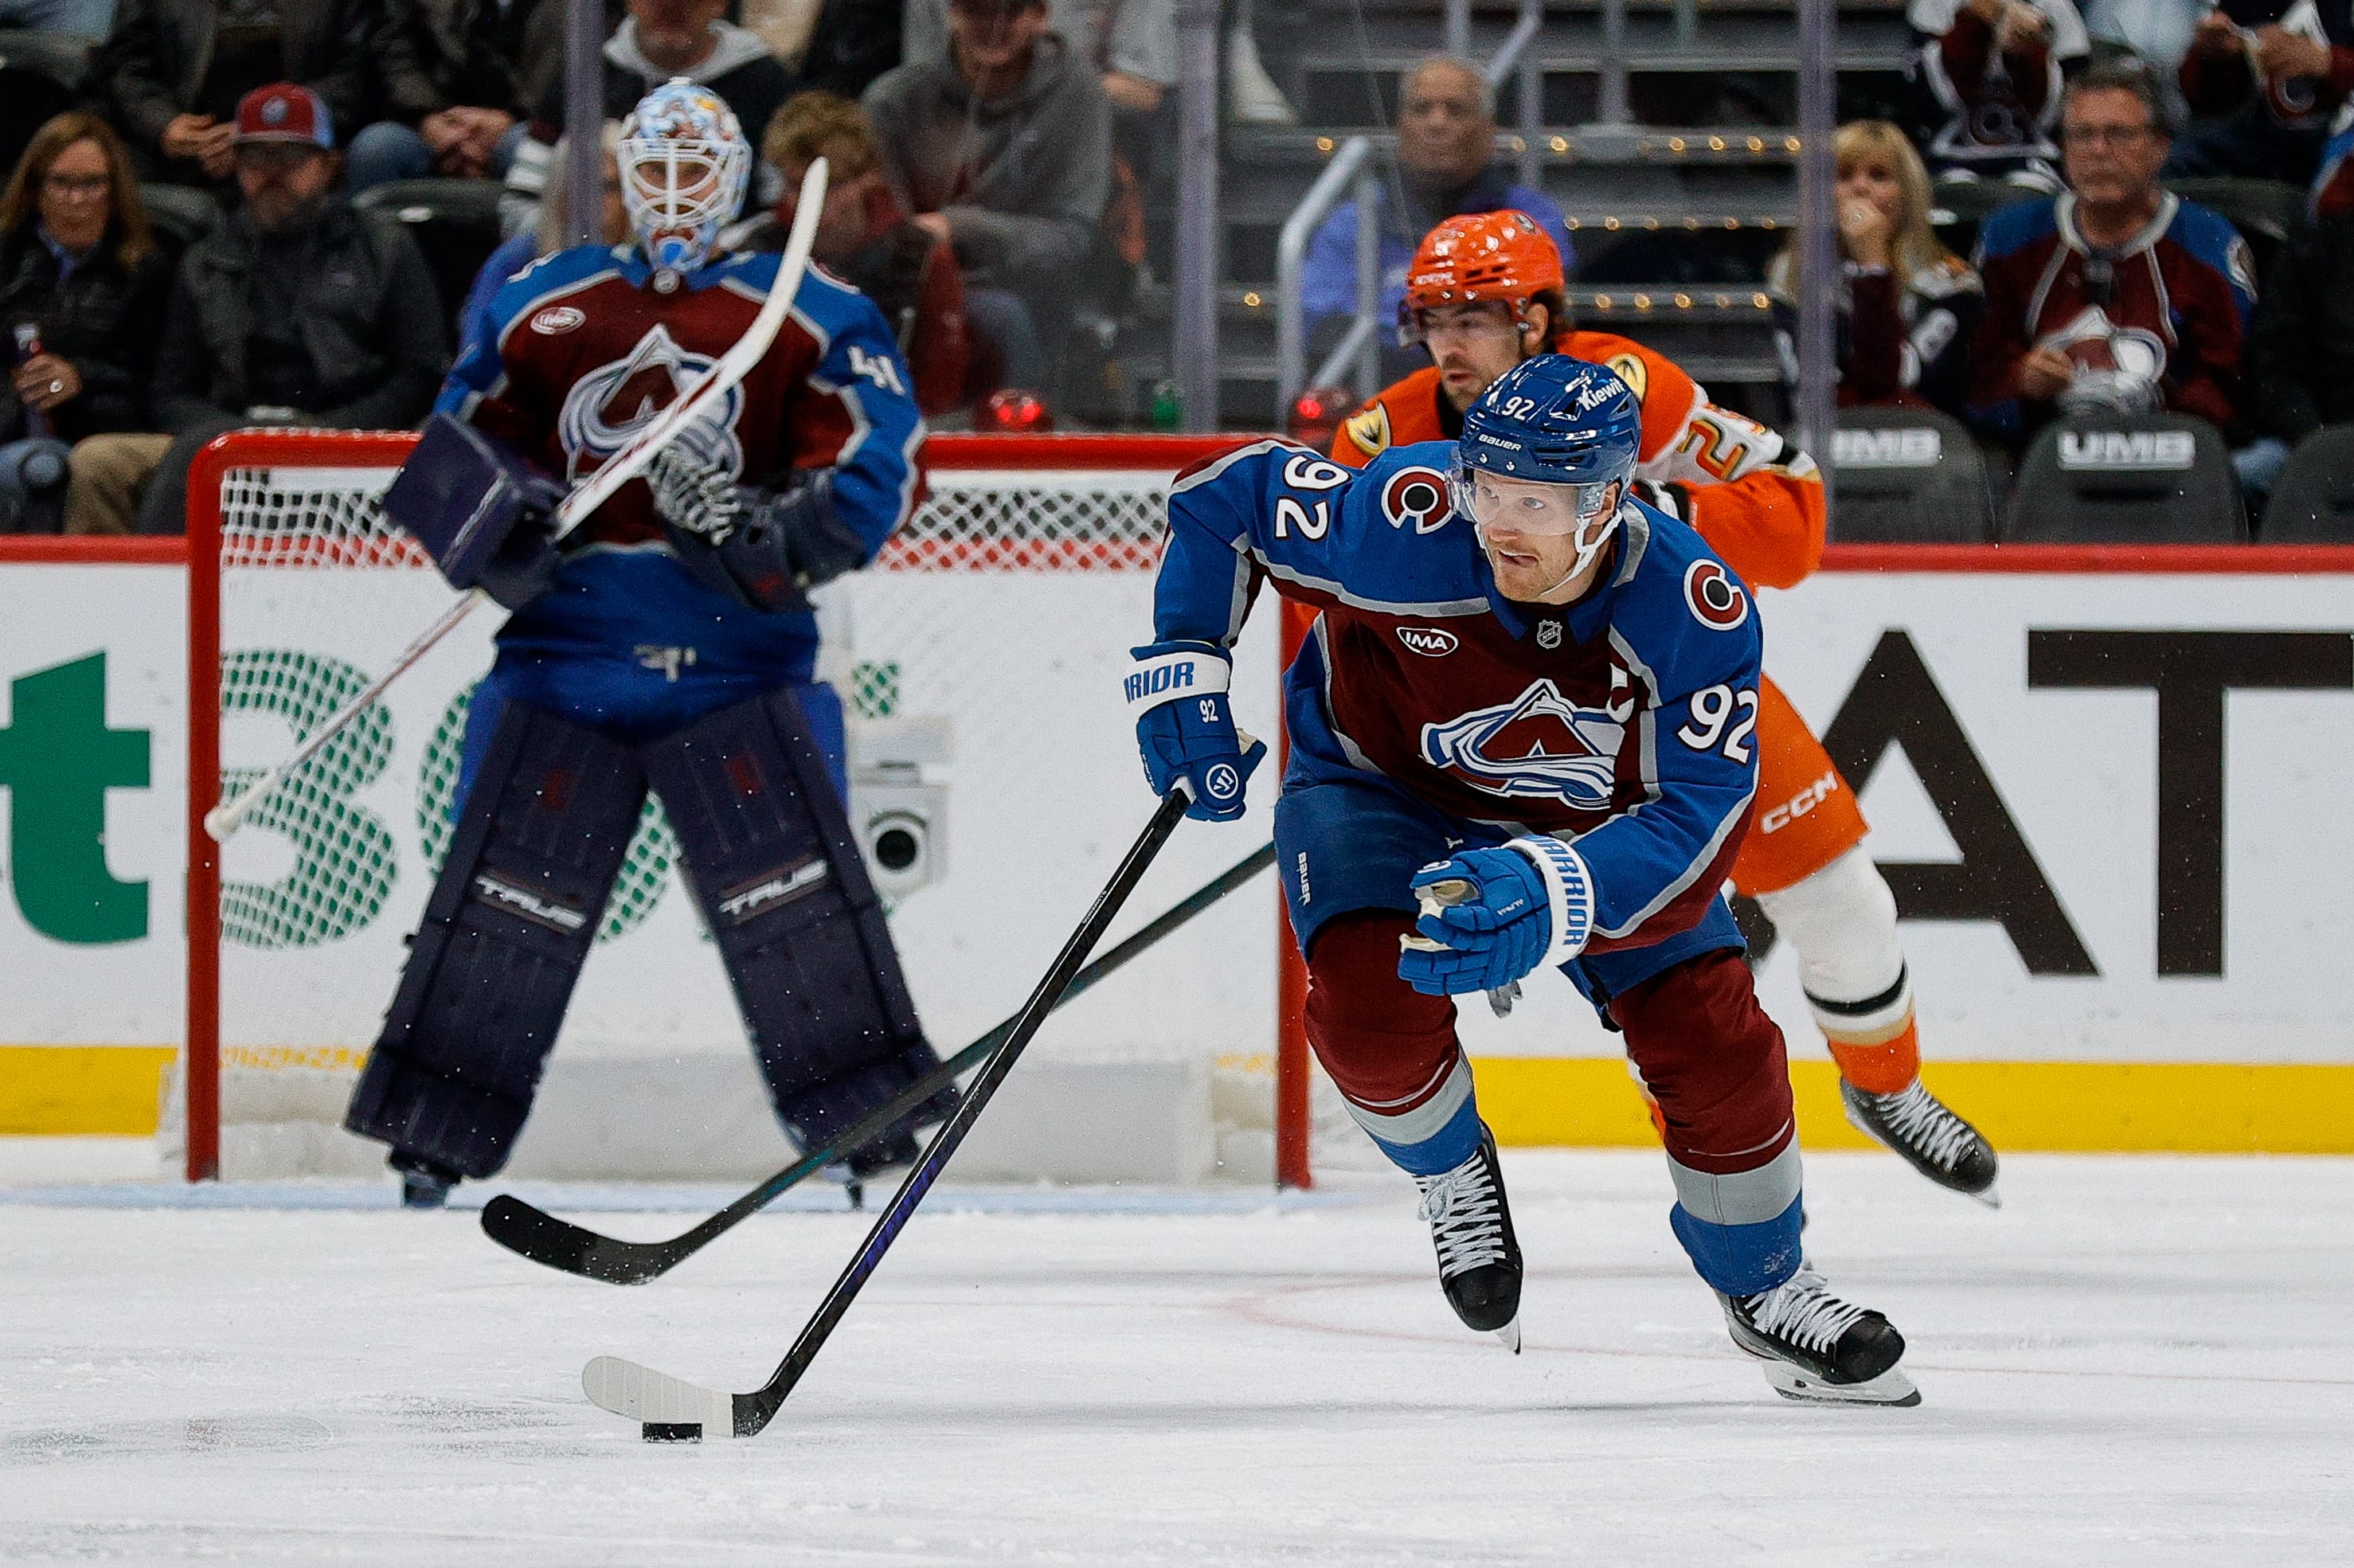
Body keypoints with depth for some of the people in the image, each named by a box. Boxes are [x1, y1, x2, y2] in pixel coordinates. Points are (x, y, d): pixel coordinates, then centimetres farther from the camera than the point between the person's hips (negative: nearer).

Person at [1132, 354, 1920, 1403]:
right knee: (1372, 999, -28)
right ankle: (1453, 1173, 6)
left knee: (1710, 1033, -8)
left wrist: (1553, 895, -53)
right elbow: (1222, 499, -19)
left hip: (1590, 820, 1)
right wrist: (1180, 668, -23)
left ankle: (1763, 1287, 19)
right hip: (1380, 783, -1)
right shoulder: (1404, 524, -35)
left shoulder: (1696, 610, -32)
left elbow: (1698, 821, -37)